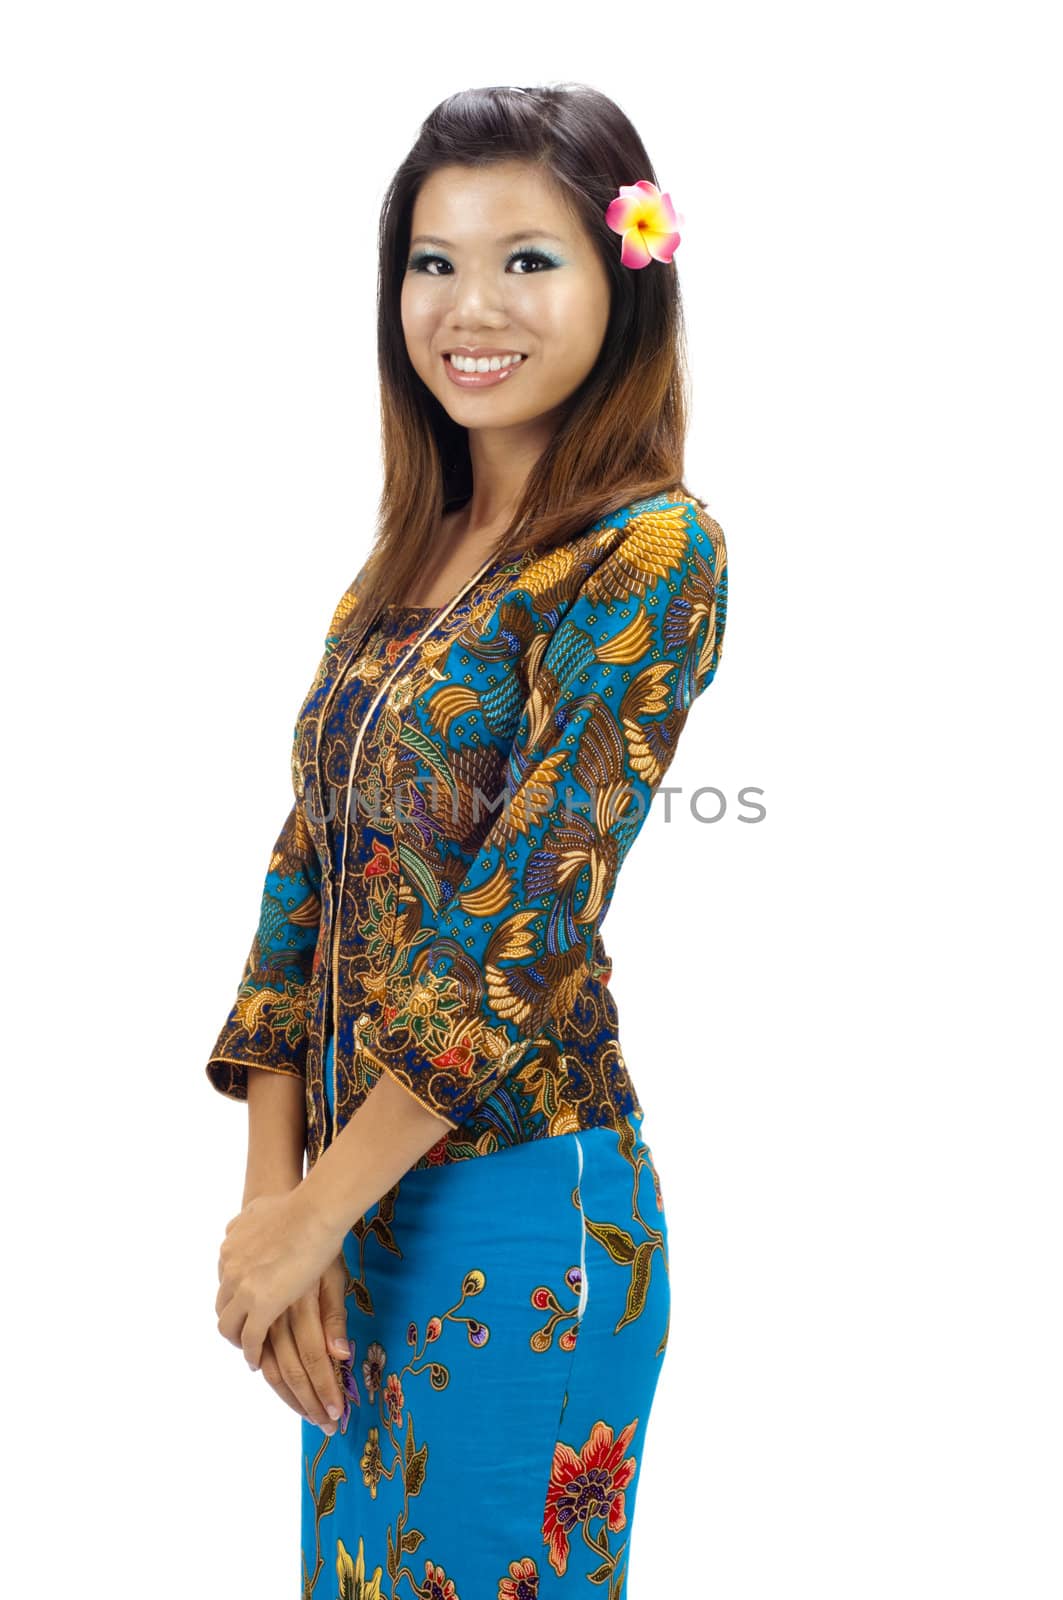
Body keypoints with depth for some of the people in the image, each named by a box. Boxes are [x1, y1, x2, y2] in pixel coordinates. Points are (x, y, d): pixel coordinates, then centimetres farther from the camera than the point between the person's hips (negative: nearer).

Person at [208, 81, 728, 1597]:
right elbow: (306, 877, 5)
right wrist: (272, 1192, -4)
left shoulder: (649, 552, -14)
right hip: (360, 1197, 7)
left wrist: (309, 1214, -15)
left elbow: (527, 922, -20)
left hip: (518, 1203, -6)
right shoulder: (408, 561, 8)